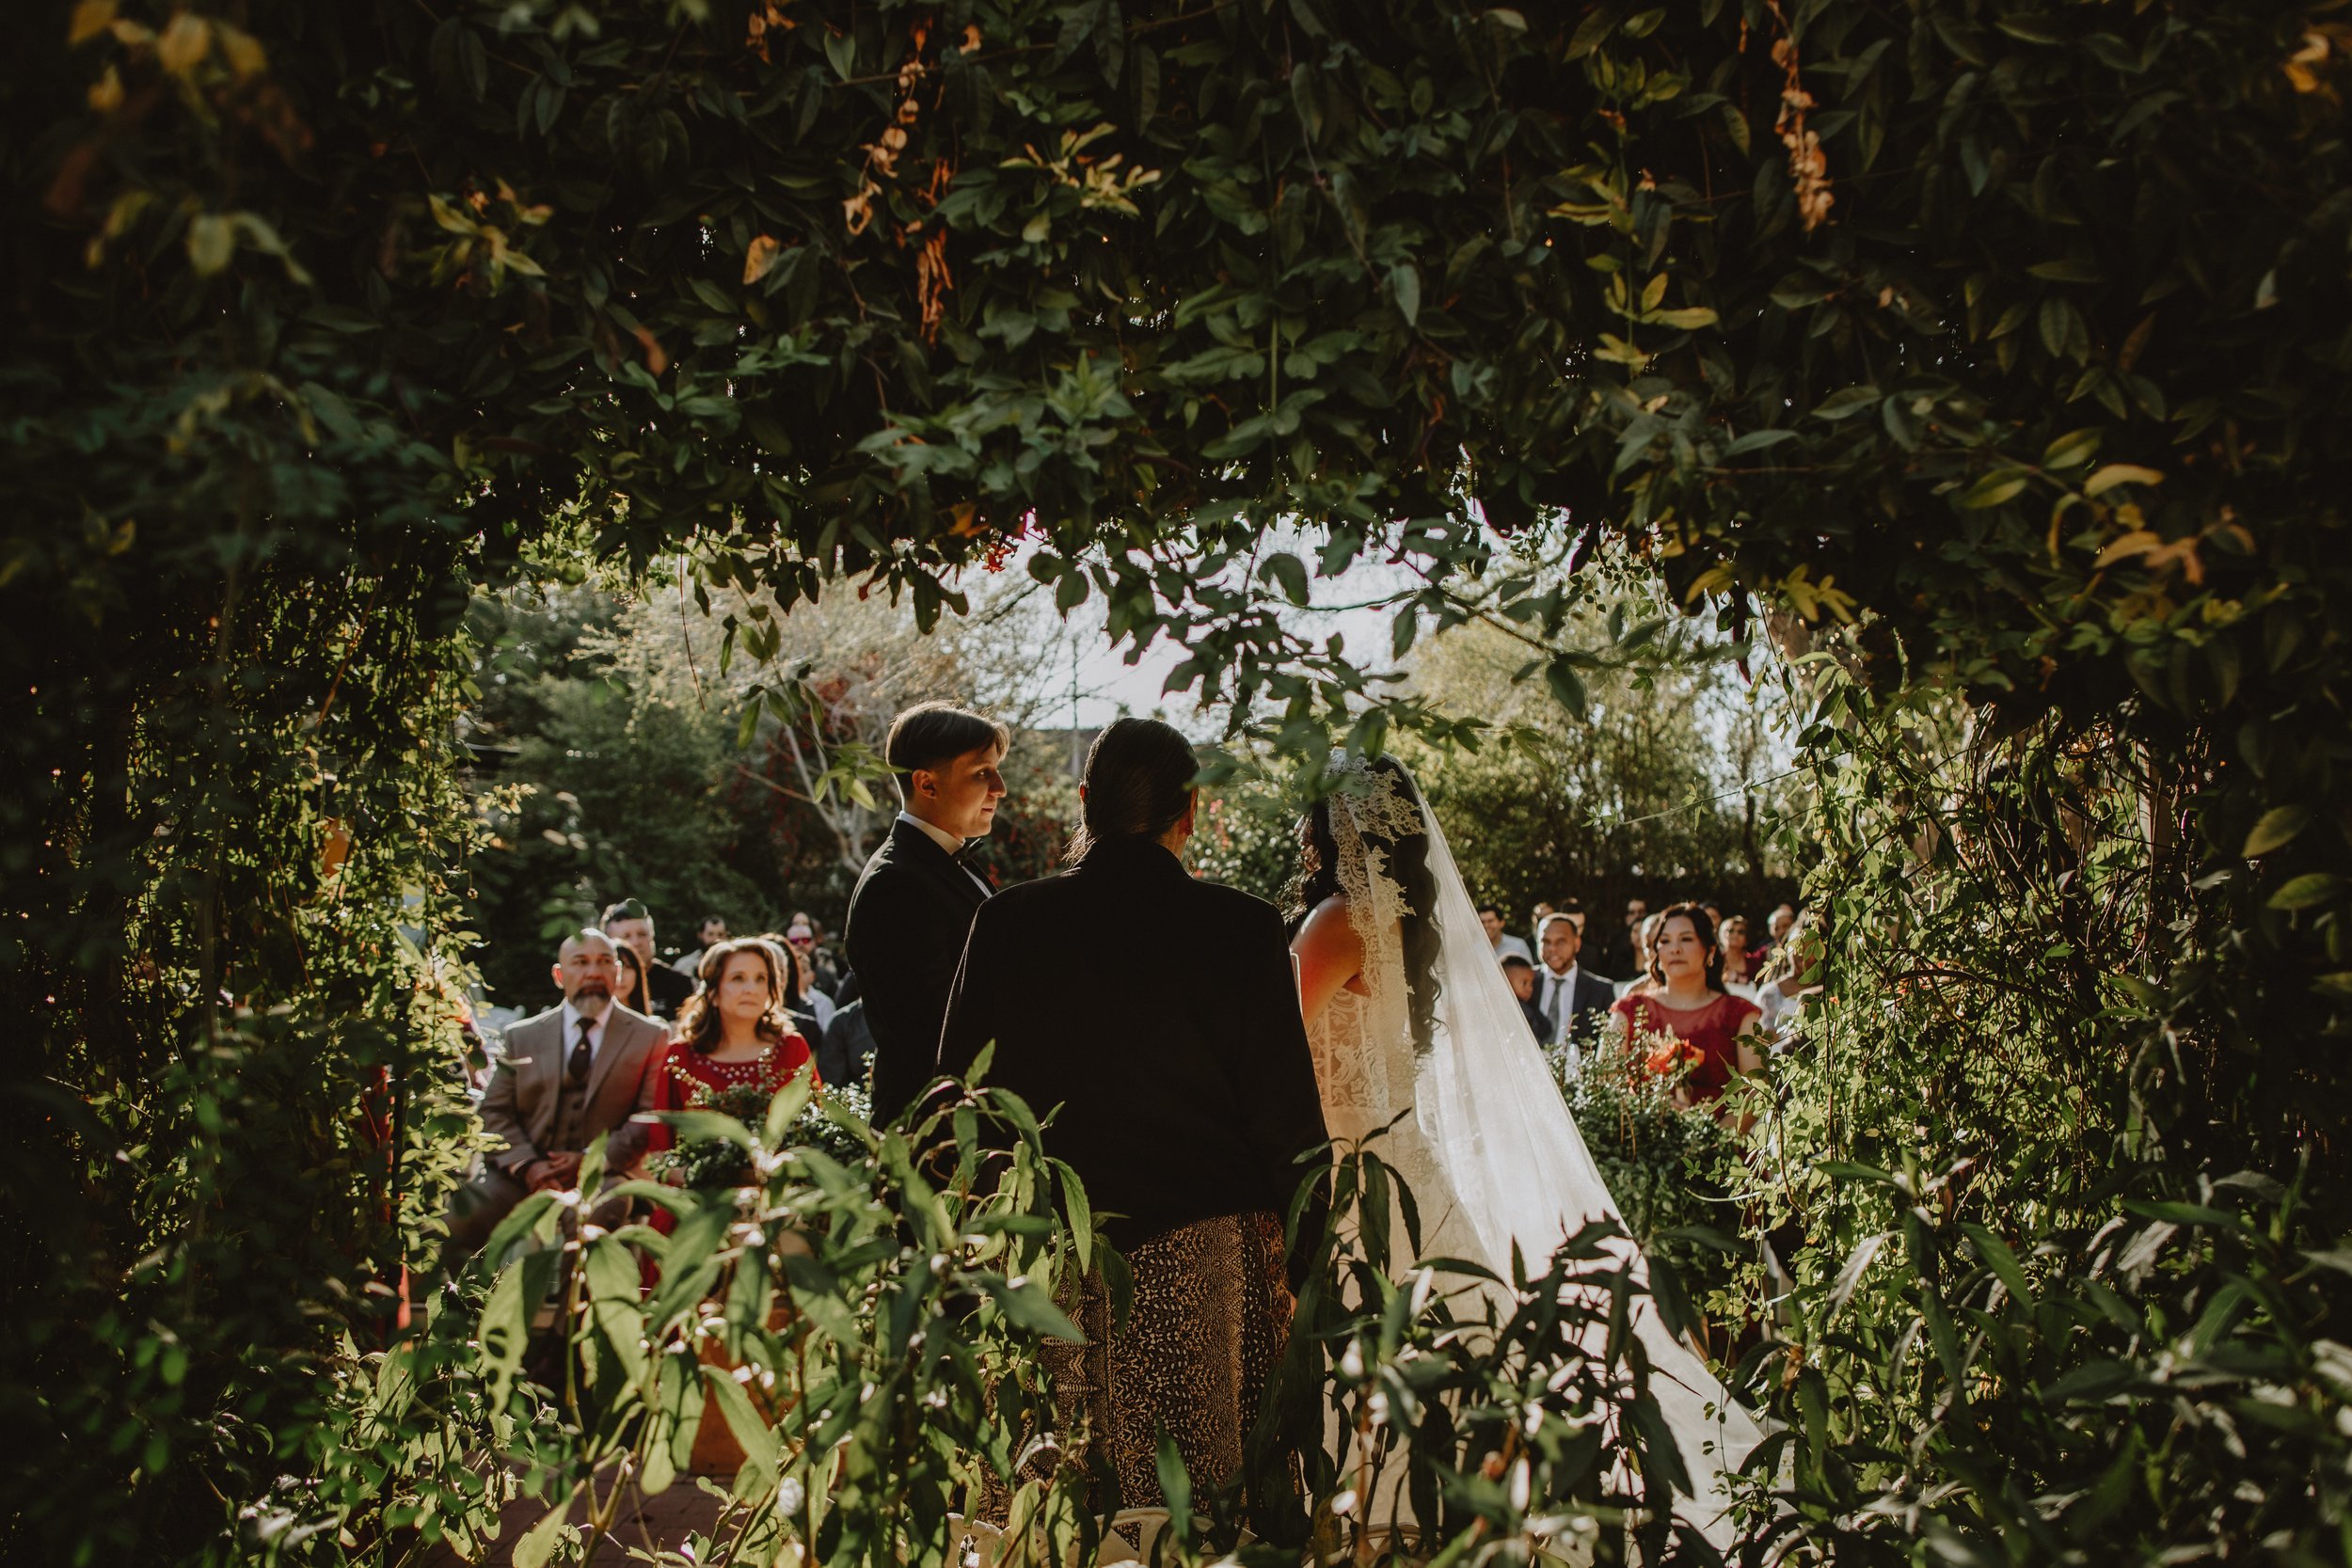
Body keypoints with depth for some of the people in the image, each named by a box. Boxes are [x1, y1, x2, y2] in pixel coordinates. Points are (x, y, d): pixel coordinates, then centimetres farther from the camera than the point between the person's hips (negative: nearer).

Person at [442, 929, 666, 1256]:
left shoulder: (648, 1037, 10)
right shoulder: (522, 1036, 17)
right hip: (522, 1177, 2)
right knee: (459, 1218, -26)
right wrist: (526, 1165, -9)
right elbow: (495, 1111, 10)